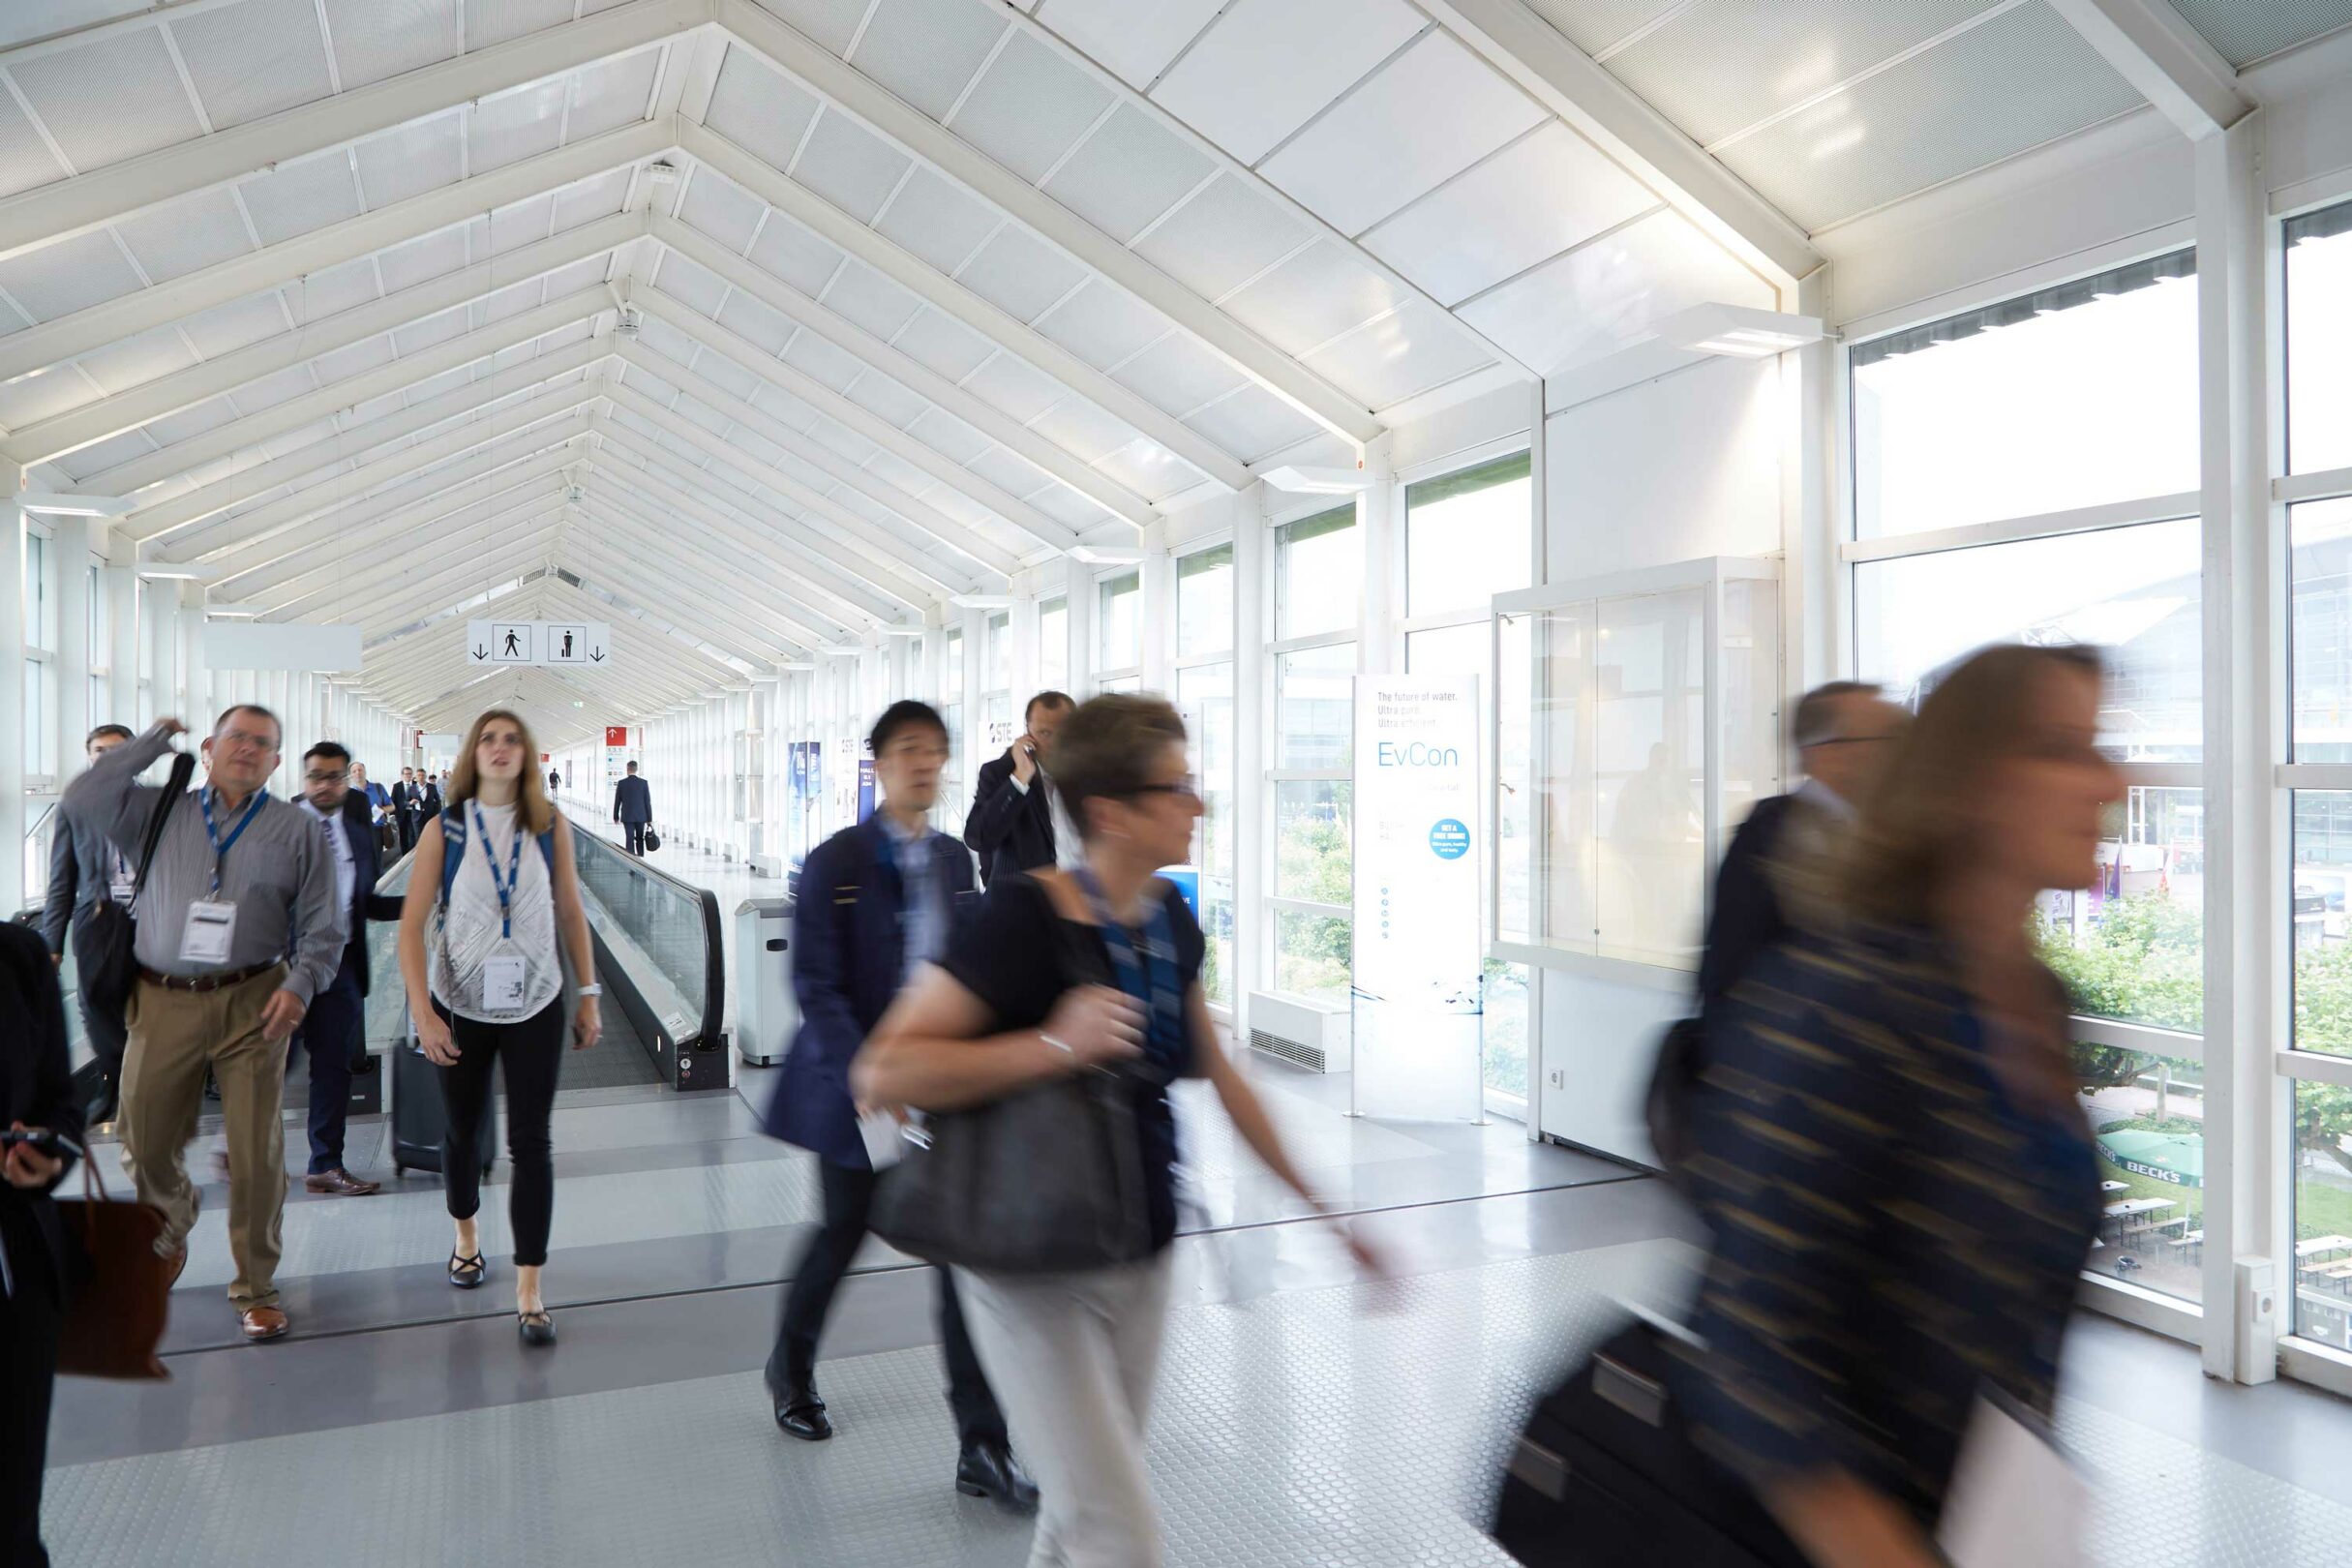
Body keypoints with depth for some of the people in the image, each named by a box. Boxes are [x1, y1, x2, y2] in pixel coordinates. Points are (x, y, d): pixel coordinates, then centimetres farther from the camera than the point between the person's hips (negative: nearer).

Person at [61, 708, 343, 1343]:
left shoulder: (297, 829, 6)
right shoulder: (161, 811, 12)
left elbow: (323, 928, 4)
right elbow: (81, 802, -3)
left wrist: (299, 985, -13)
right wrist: (156, 739, 3)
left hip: (251, 1003, -2)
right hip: (163, 1004, 2)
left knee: (256, 1149, -2)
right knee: (148, 1140, 12)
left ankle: (255, 1289, 13)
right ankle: (167, 1237, 43)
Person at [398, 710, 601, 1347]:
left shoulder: (550, 826, -2)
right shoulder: (444, 829, -6)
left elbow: (571, 913, 5)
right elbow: (412, 926, -7)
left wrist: (589, 995, 4)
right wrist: (423, 1013, -13)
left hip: (536, 1006, 0)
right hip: (461, 1004, 0)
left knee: (532, 1142, -2)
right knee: (463, 1131, 18)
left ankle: (529, 1293, 3)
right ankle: (466, 1238, 45)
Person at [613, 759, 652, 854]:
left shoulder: (621, 783, -4)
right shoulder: (643, 783, -5)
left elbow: (617, 802, 2)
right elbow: (647, 802, -3)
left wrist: (616, 817, 13)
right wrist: (649, 818, 2)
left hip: (627, 816, -1)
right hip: (641, 816, 1)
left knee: (630, 839, 0)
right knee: (640, 839, 13)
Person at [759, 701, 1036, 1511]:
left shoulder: (955, 859, 5)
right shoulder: (836, 862, -10)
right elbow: (817, 988, -15)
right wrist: (866, 1080, -25)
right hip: (857, 1080, -3)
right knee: (843, 1235, 14)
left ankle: (983, 1445, 9)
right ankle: (791, 1369, 46)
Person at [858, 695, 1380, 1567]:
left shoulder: (1169, 917, -1)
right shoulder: (1026, 915, -23)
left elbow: (1216, 1074, 11)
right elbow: (881, 1074, -25)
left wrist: (1322, 1204, 13)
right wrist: (1055, 1046, -31)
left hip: (1141, 1260, 7)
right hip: (1033, 1272, -6)